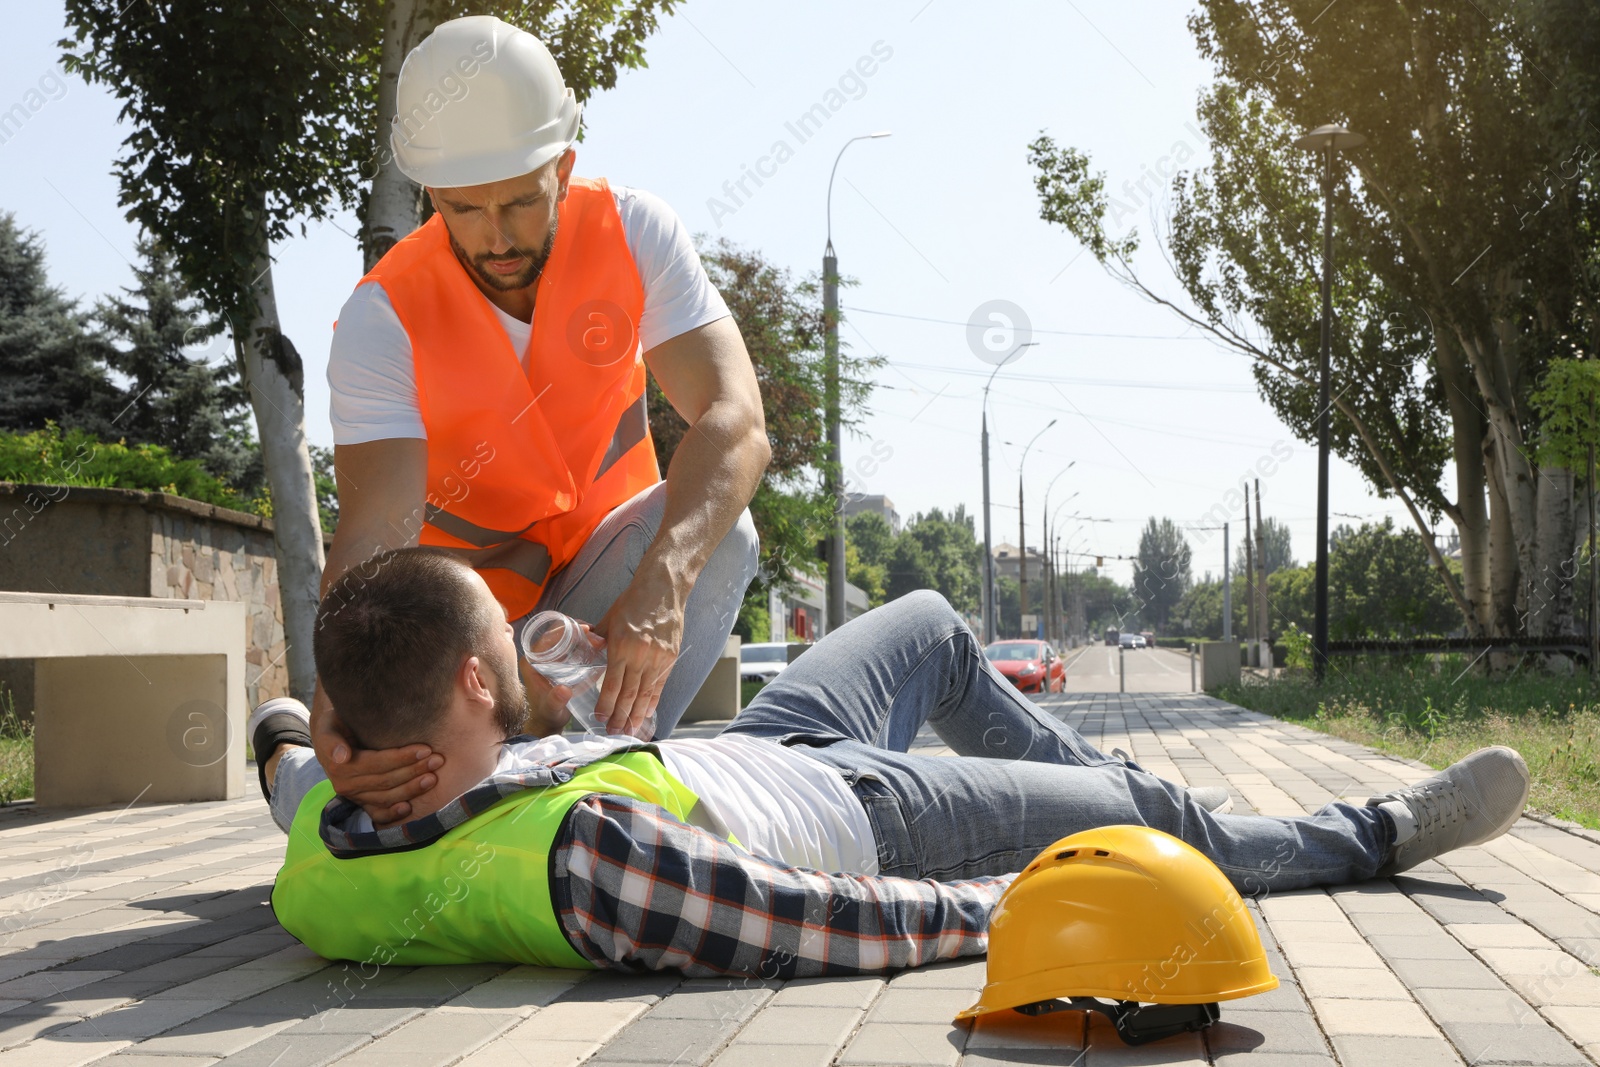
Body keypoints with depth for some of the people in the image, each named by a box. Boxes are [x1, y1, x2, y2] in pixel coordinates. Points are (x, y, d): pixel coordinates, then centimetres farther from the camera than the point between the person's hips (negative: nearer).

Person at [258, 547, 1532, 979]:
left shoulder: (327, 859, -24)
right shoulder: (583, 853, -47)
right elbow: (836, 926, -38)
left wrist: (287, 748, 20)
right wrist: (1021, 900, -23)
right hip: (862, 810, -7)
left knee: (934, 624, 27)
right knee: (1143, 813, 12)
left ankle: (1093, 778, 52)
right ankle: (1372, 837, 40)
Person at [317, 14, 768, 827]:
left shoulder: (631, 232, -21)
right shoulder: (383, 318, -24)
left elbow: (734, 420, -33)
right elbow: (375, 532, -34)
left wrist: (661, 582, -53)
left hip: (605, 543, 1)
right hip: (468, 573, -1)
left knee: (719, 536, -32)